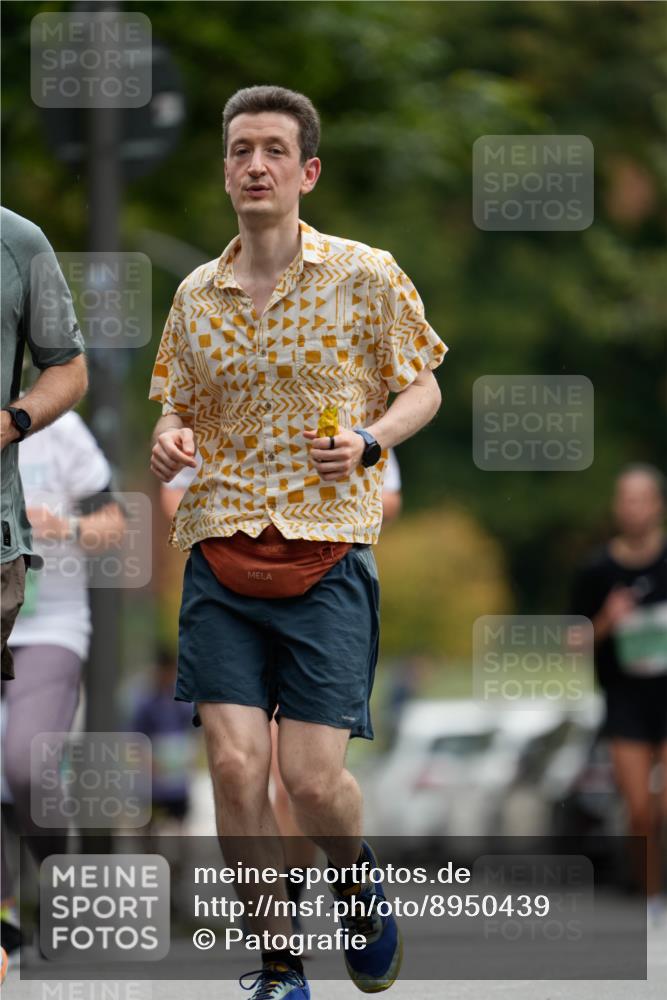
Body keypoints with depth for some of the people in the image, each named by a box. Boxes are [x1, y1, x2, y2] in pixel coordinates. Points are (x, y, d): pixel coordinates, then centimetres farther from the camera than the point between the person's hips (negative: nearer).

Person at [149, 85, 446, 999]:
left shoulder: (365, 276, 1)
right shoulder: (197, 294, 10)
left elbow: (424, 387, 8)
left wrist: (369, 439, -12)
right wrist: (170, 439, -3)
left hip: (328, 555, -3)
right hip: (220, 551, 3)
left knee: (312, 775, -8)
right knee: (234, 763, -9)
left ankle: (357, 881, 26)